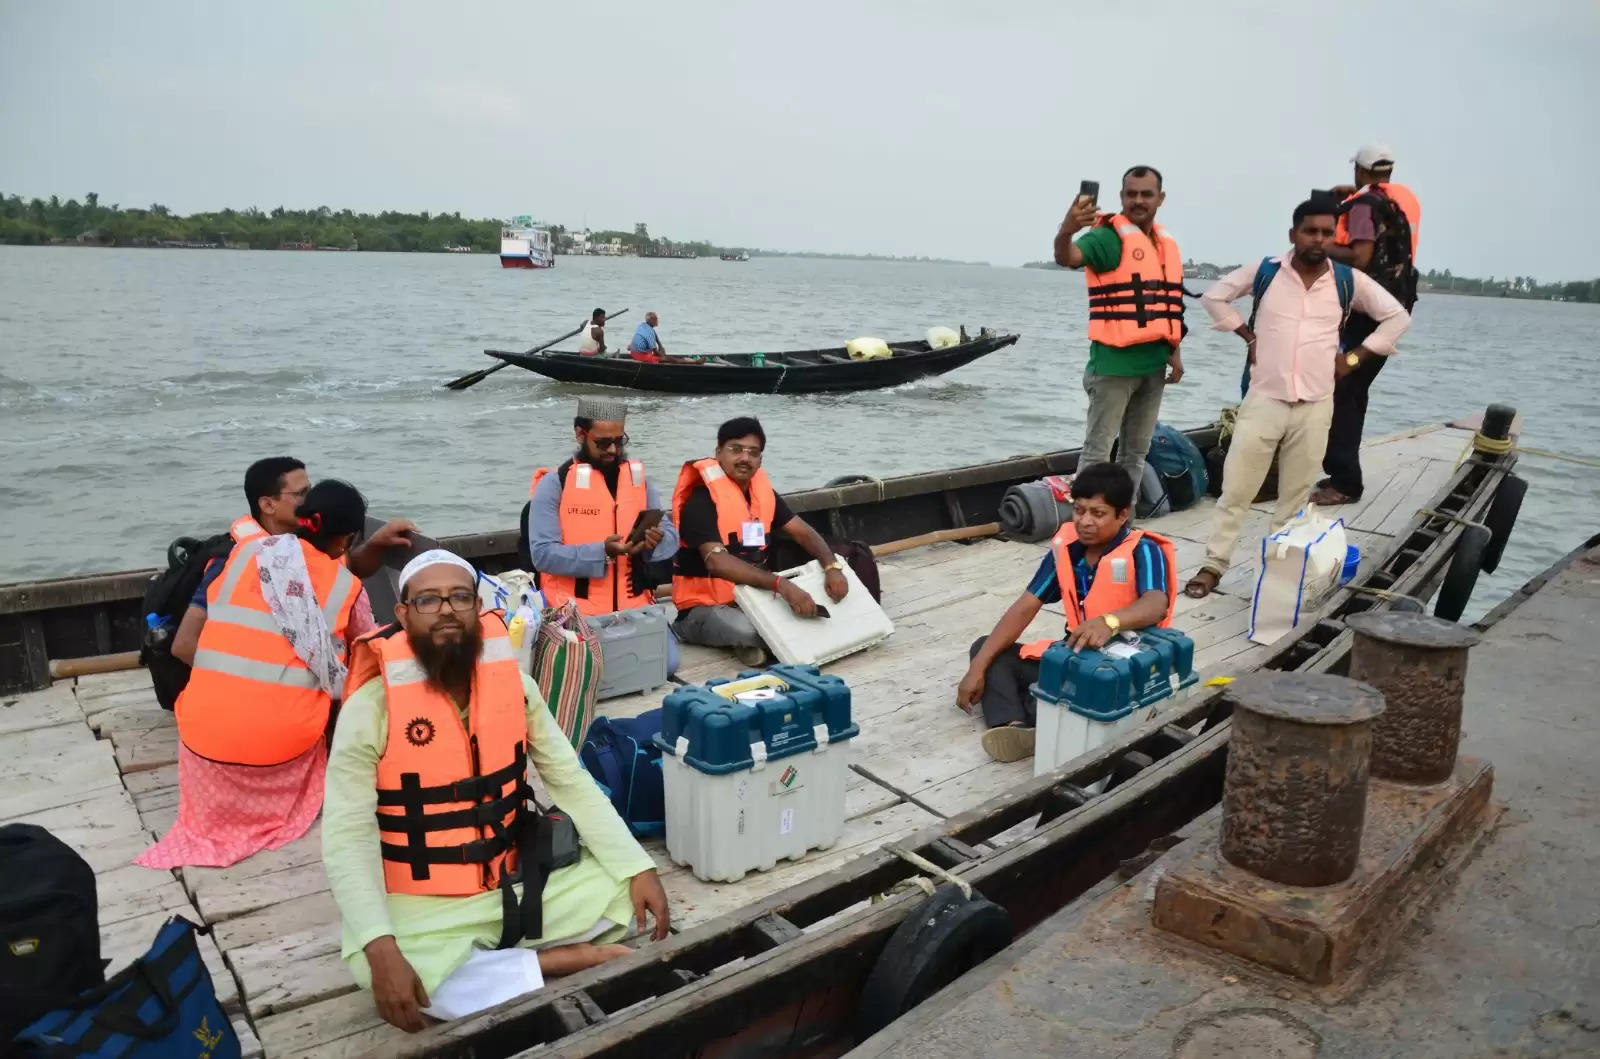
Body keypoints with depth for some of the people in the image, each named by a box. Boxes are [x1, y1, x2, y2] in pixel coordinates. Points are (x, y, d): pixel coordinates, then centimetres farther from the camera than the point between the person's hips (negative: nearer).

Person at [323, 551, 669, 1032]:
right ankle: (553, 962, -16)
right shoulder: (371, 706, -17)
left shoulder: (514, 684, -5)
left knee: (623, 887, -10)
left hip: (516, 886, 3)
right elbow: (347, 834, -19)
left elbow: (571, 781, -2)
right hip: (421, 904, -3)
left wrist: (639, 868, -10)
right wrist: (380, 946, -32)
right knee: (373, 968, -33)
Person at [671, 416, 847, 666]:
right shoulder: (701, 501, -19)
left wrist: (833, 567, -17)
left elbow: (803, 532, 5)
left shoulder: (762, 491, 4)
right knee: (750, 632, -36)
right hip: (704, 608, -7)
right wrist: (782, 585, -43)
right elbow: (717, 562, -33)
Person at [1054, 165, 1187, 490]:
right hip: (1114, 362, -7)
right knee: (1097, 449, -5)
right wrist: (1066, 231, -52)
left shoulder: (1167, 243, 13)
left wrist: (1174, 352, 16)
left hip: (1153, 363, 7)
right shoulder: (1109, 236, -10)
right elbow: (1068, 257, -31)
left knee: (1137, 451, 15)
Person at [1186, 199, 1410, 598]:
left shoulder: (1349, 281, 1)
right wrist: (1248, 338, 3)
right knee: (1236, 488, -1)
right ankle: (1214, 564, 8)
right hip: (1263, 399, -1)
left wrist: (1354, 357, 3)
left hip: (1315, 406, 1)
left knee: (1296, 496, 9)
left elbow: (1397, 317, 10)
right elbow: (1214, 296, 9)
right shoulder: (1265, 271, -1)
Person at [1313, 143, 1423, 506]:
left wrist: (1324, 247, -10)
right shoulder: (1406, 200, 14)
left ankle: (1345, 482, -12)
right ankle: (1343, 473, 18)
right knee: (1353, 391, 14)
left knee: (1340, 392, -9)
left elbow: (1360, 258, -23)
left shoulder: (1365, 204, -11)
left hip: (1367, 310, -9)